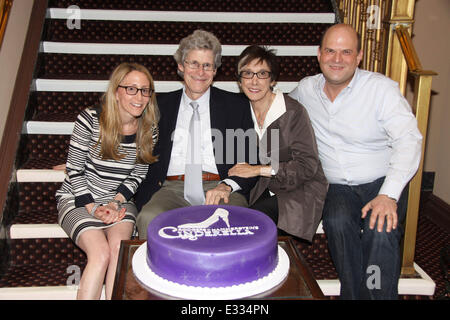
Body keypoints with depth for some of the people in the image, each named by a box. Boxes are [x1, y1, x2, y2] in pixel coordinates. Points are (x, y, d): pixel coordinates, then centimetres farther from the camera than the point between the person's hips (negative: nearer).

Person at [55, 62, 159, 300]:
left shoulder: (148, 130, -3)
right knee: (101, 253, -26)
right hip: (78, 199, -2)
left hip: (119, 200, 2)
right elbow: (74, 169, -8)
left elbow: (137, 175, 4)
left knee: (119, 248, -27)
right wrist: (93, 208, -15)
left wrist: (116, 202, -11)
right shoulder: (90, 119, -12)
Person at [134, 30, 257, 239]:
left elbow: (251, 162, 8)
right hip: (171, 188, 1)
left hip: (220, 188, 0)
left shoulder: (237, 105, 13)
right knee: (148, 218, -32)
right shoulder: (160, 105, 17)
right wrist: (149, 194, -4)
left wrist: (227, 186, -12)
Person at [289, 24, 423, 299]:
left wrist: (388, 195, -27)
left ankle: (379, 295, -14)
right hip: (337, 187, 2)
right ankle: (352, 295, -13)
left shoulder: (382, 88, -8)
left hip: (383, 183, -2)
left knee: (381, 229, -31)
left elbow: (408, 140, -14)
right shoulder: (306, 89, 5)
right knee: (337, 222, -29)